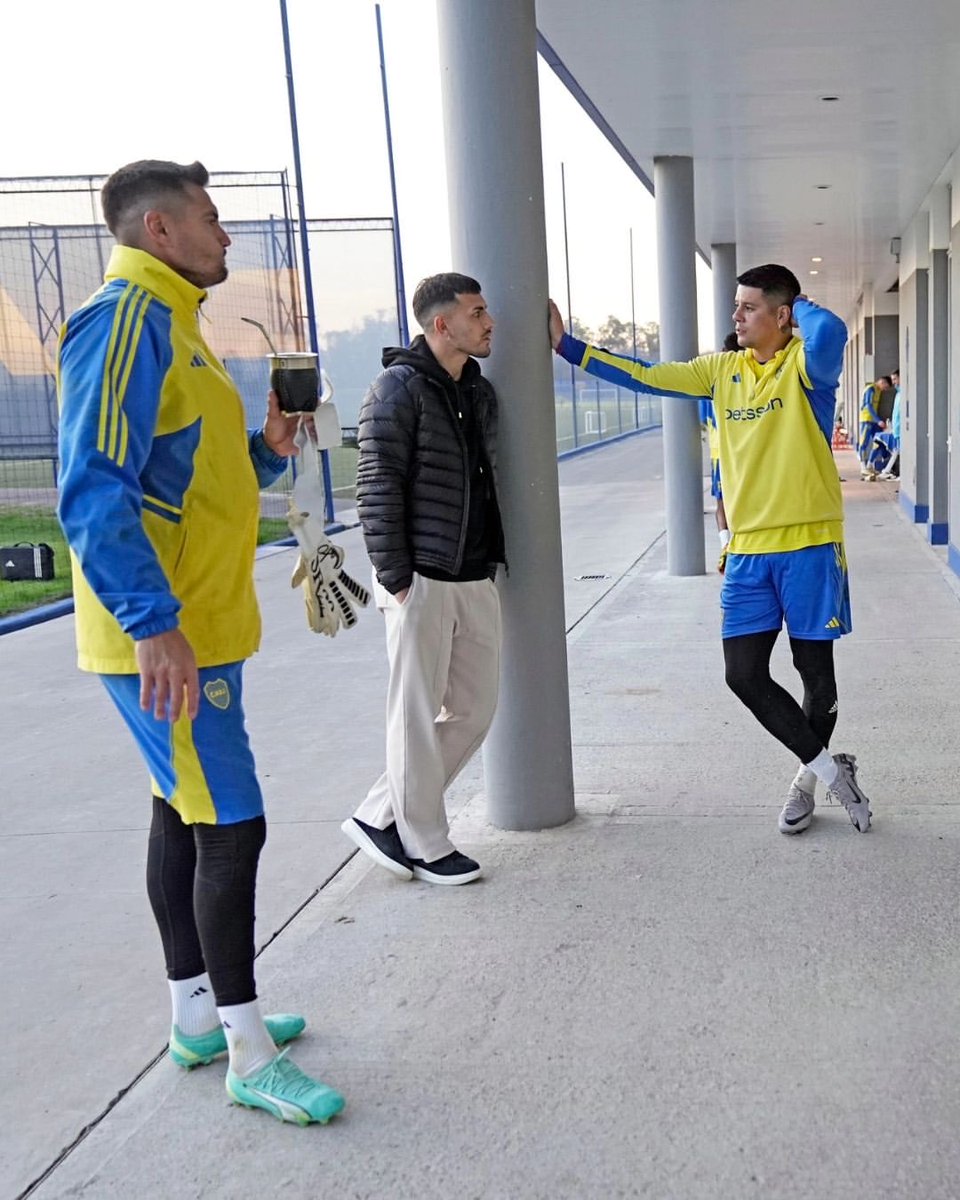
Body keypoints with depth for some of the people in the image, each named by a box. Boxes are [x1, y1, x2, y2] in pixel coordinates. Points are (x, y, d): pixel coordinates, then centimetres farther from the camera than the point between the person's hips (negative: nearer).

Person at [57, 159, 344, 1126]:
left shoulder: (168, 324, 17)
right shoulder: (124, 320, -15)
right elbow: (94, 493, -25)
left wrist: (267, 450, 5)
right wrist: (154, 624, -30)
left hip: (199, 626, 10)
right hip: (165, 638, -10)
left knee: (184, 813, 16)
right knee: (230, 825, -6)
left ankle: (197, 1015, 30)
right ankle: (249, 1057, 8)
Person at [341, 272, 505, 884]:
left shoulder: (480, 392, 15)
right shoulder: (400, 387, -8)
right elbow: (377, 487, -13)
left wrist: (492, 562, 16)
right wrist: (395, 578, -16)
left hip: (477, 582, 8)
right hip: (422, 581, -8)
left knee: (474, 709, 11)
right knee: (418, 716, 2)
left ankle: (381, 817, 23)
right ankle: (425, 845, 17)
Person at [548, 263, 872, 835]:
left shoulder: (805, 363, -8)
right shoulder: (722, 369, 9)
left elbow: (831, 331, -32)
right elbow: (643, 376, 12)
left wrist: (800, 304, -10)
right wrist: (565, 344, 10)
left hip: (809, 546, -5)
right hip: (749, 550, 5)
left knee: (816, 672, 8)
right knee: (744, 674, 1)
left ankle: (809, 778, 32)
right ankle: (831, 771, 17)